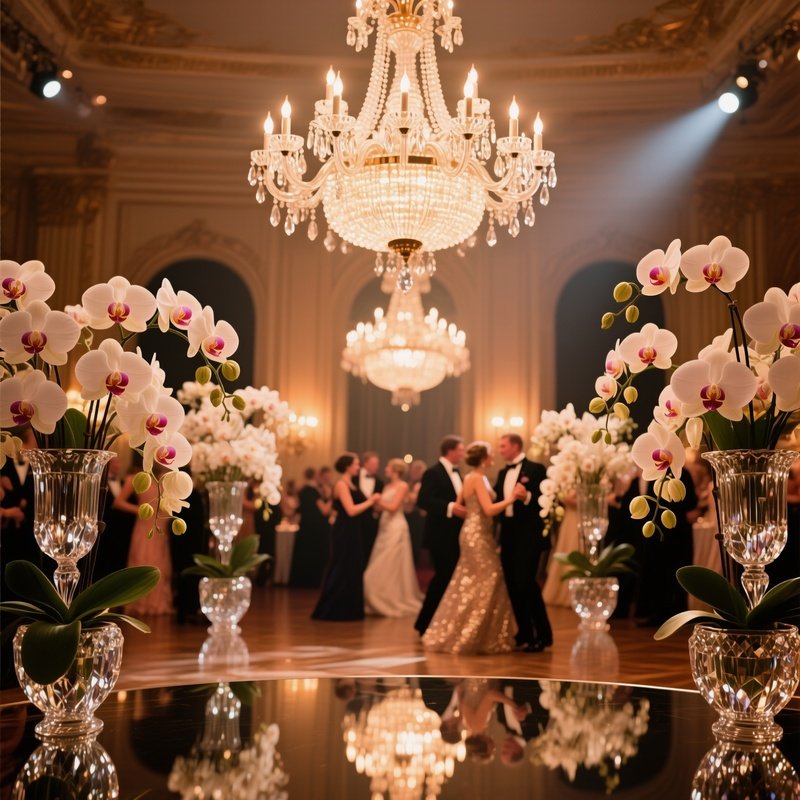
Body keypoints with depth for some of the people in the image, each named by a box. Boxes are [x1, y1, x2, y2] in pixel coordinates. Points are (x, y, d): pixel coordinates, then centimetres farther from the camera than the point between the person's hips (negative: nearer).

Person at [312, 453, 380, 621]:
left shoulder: (351, 485, 14)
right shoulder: (341, 484, -14)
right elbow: (351, 510, -21)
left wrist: (371, 501, 3)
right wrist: (370, 501, -13)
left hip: (353, 533, 10)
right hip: (345, 533, -10)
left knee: (352, 570, 13)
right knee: (341, 571, -2)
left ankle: (348, 609, 21)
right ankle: (332, 610, 7)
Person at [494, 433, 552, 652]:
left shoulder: (535, 469, -6)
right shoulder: (503, 473, 16)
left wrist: (527, 497, -28)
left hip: (528, 535, -7)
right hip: (508, 535, 8)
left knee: (525, 582, -12)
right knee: (512, 584, 7)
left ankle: (543, 634, -1)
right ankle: (524, 633, 17)